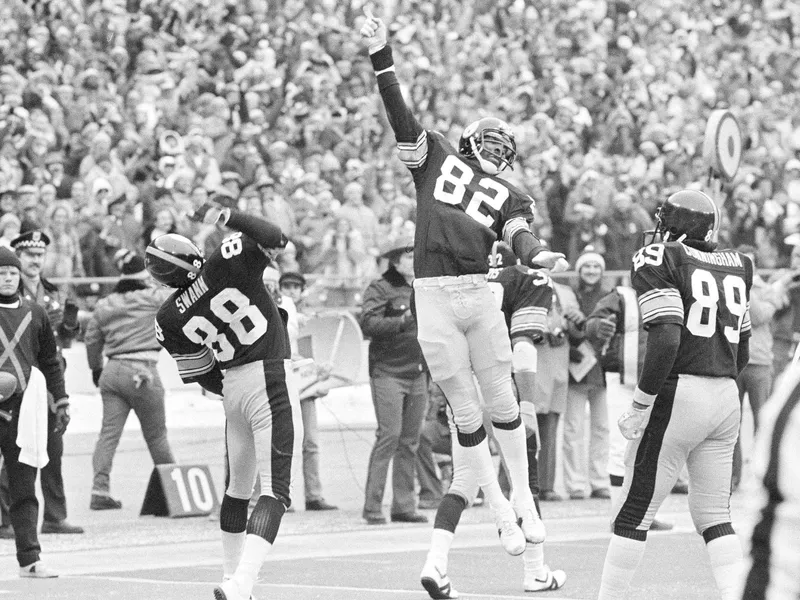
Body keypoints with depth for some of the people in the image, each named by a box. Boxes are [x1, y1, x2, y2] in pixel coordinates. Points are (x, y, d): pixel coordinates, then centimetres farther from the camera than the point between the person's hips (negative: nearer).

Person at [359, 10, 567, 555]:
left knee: (502, 402, 4)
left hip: (479, 295, 1)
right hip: (434, 299, -1)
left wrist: (541, 257, -26)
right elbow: (400, 114, 7)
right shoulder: (436, 157, 14)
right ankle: (500, 510, 11)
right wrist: (382, 57, -3)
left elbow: (522, 239, -3)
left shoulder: (511, 198, 15)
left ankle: (523, 496, 17)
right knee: (465, 410, 3)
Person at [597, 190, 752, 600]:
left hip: (678, 396, -6)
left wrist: (640, 404, -12)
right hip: (727, 397, 6)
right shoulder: (736, 268, 14)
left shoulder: (658, 262, -7)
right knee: (714, 516, 11)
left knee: (634, 514, 2)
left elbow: (667, 339, -19)